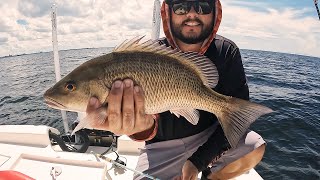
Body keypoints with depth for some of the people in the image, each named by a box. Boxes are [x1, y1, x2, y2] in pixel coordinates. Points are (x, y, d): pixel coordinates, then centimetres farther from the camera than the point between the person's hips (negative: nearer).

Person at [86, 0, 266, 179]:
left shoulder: (227, 52, -11)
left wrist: (198, 160, -21)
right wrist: (144, 126, -53)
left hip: (210, 137, 2)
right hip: (163, 146, 0)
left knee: (256, 148, -21)